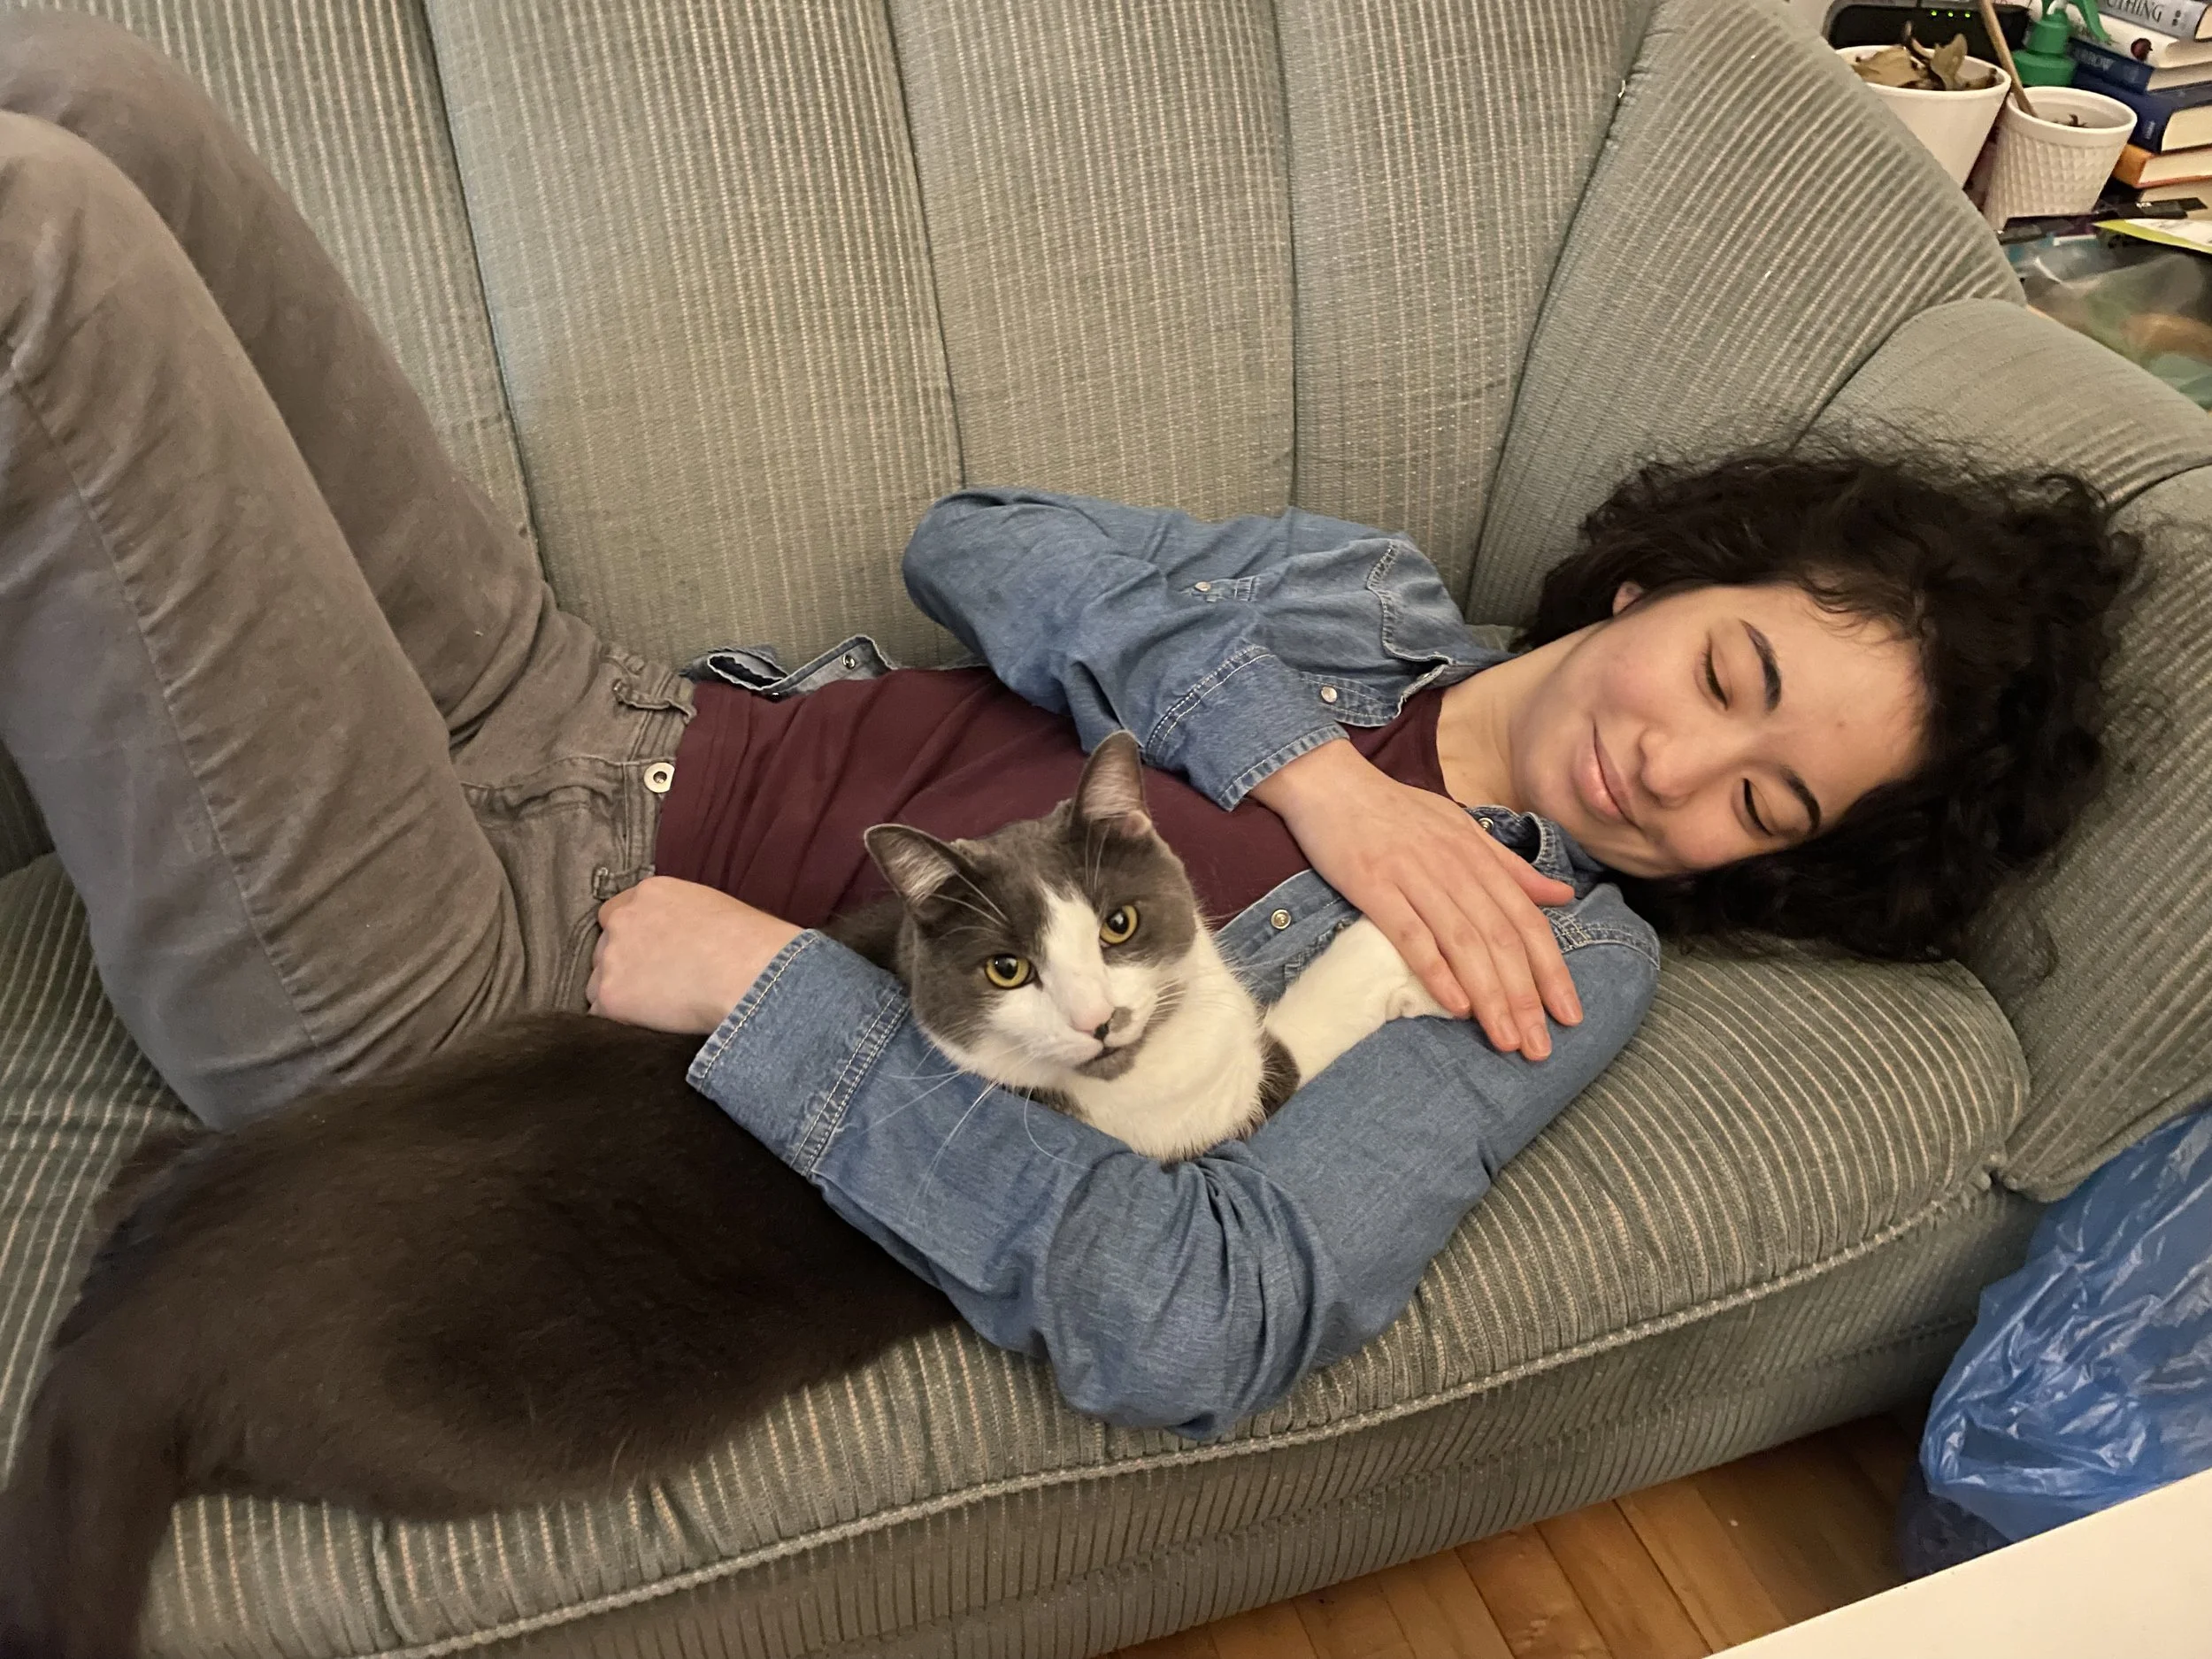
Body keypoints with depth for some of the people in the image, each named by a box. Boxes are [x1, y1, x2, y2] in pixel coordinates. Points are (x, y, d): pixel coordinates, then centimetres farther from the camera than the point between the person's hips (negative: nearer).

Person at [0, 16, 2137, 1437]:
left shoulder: (1548, 966, -7)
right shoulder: (1371, 598, 9)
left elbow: (1190, 1325, -21)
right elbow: (981, 544, 0)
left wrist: (762, 980, -20)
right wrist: (1307, 766, -12)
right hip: (574, 715, 6)